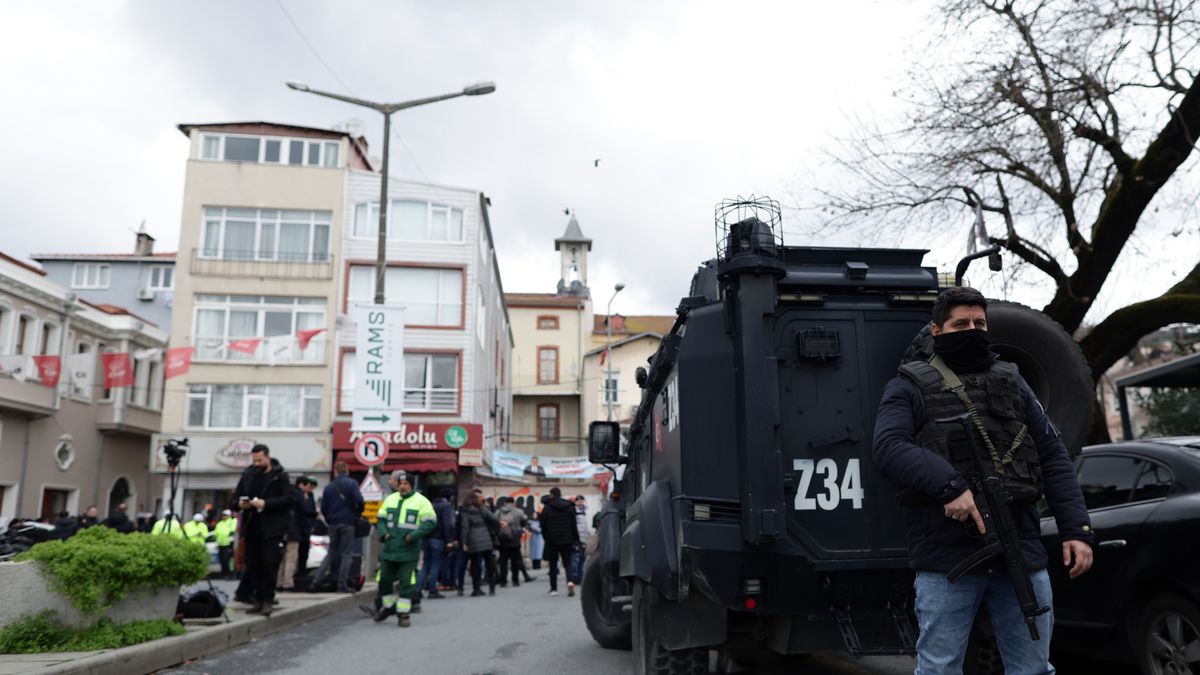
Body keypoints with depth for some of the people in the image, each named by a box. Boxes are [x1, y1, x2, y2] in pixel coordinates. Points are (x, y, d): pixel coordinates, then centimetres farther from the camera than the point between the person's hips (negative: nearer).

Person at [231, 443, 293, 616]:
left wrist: (266, 504, -20)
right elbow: (236, 495, 20)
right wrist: (240, 503, -2)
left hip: (272, 529, -5)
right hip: (252, 528, 5)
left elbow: (287, 498, -10)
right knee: (252, 565, 7)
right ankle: (257, 600, 17)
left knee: (269, 564, -7)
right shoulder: (247, 474, 12)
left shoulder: (280, 475, -2)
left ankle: (268, 601, 1)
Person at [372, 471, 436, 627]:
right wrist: (383, 532, -4)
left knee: (406, 583, -2)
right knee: (384, 580, 11)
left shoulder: (421, 501, -3)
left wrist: (414, 535, -18)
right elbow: (380, 519, 15)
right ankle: (387, 606, 32)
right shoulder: (390, 499, 11)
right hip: (389, 549, 4)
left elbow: (430, 522, -7)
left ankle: (403, 613, 8)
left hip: (409, 551, -4)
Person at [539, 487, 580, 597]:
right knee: (567, 563, 9)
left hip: (552, 540, -2)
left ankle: (554, 588, 11)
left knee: (553, 564, 9)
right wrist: (575, 539, 9)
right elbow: (573, 525, 4)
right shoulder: (569, 507, 3)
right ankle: (569, 581, -17)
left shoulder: (547, 508, -5)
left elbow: (543, 526, -4)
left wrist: (546, 538, 9)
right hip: (566, 540, 2)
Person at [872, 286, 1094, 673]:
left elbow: (1054, 458, 14)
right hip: (946, 559, -4)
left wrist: (1076, 529, 3)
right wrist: (949, 484, -27)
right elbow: (888, 448, -13)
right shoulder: (910, 387, 3)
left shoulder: (1012, 384, 17)